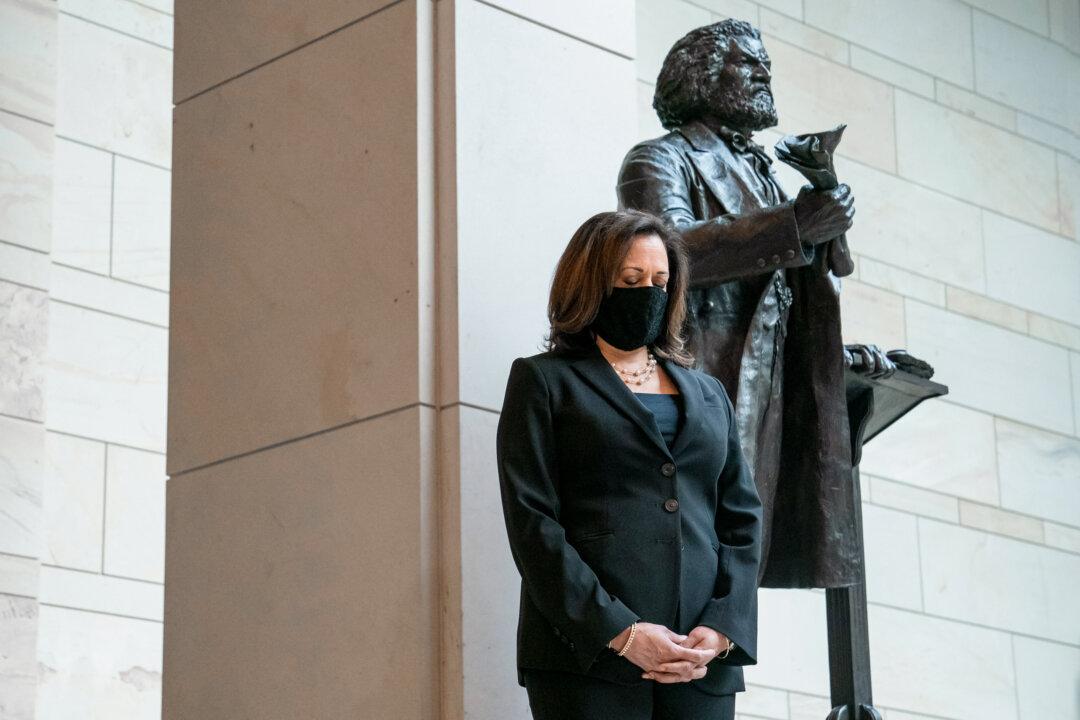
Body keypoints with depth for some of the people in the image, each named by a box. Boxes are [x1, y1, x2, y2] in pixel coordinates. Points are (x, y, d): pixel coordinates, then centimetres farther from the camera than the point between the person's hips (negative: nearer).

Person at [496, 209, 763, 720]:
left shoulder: (708, 393, 22)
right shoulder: (543, 381, 8)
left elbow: (743, 521, 14)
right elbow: (531, 521, -3)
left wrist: (720, 630, -4)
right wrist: (620, 634, -14)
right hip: (588, 659, -4)